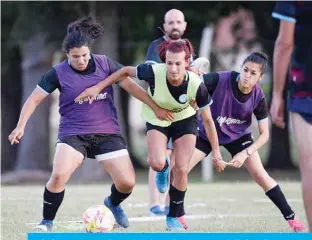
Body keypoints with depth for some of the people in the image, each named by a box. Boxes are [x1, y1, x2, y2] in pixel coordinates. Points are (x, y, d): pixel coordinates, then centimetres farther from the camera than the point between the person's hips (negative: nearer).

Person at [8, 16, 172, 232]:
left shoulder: (105, 64, -2)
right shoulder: (58, 73, -7)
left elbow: (130, 85, 6)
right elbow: (35, 99, -1)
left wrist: (156, 108, 7)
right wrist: (21, 126, -10)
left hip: (107, 132, 2)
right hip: (73, 133, -2)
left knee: (127, 183, -7)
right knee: (59, 176, -27)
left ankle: (113, 204, 30)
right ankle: (47, 222, -6)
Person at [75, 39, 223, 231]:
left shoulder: (196, 85, -31)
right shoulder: (154, 72, -35)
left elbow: (208, 119, -17)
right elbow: (126, 71, -15)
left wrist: (216, 150, -9)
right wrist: (98, 87, -13)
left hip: (185, 120, 0)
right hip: (157, 119, 0)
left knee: (182, 170, -8)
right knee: (157, 163, -23)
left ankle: (175, 216, 15)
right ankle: (164, 170, 18)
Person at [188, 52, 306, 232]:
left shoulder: (258, 97, -22)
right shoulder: (220, 80, -31)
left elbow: (264, 134, -14)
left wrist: (245, 154, -26)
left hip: (238, 136, 0)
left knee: (260, 175, -10)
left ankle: (292, 218, 0)